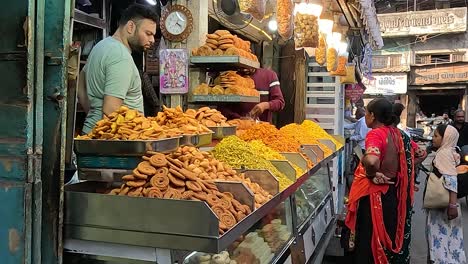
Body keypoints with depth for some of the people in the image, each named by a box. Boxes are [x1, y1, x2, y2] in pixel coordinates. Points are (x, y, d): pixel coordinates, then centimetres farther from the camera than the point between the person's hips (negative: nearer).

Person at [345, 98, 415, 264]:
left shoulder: (375, 134, -19)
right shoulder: (399, 134, 4)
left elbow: (371, 160, -39)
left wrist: (372, 175, -19)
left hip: (376, 196, -7)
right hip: (396, 194, 7)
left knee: (372, 240, 5)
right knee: (392, 235, 19)